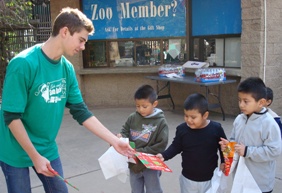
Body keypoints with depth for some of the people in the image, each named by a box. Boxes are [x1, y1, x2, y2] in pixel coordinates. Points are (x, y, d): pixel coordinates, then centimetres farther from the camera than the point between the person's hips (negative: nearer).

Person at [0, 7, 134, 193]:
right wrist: (35, 157, -17)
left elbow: (81, 112, -1)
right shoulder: (23, 64, -23)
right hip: (17, 152, -5)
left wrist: (115, 141, -4)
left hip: (48, 149, 6)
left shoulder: (67, 68, -5)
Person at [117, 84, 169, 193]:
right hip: (134, 164, 4)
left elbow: (161, 145, -18)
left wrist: (140, 152, -21)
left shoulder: (160, 122, -16)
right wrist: (121, 137, -19)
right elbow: (125, 132, 5)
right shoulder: (132, 118, -5)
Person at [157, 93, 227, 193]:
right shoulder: (182, 129, -14)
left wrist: (223, 162, -7)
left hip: (210, 179, -1)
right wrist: (164, 155, -15)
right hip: (188, 178, 1)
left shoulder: (216, 128, -15)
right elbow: (176, 147, -1)